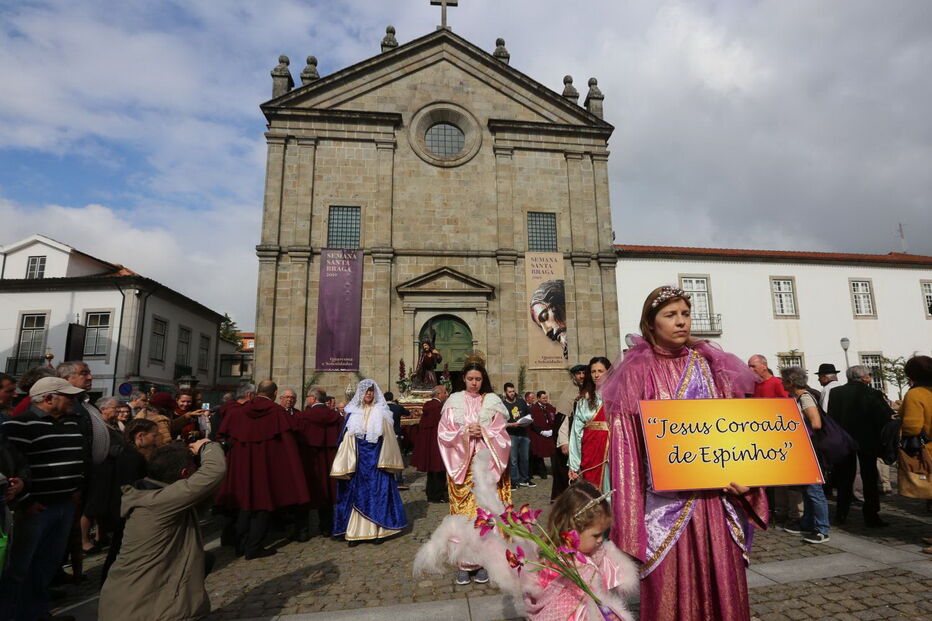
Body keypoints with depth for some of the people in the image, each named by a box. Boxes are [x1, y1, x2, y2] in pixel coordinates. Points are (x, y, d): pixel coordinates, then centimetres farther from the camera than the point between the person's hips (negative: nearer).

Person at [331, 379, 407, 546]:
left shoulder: (381, 413, 2)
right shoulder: (352, 413, 5)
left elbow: (388, 438, 0)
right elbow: (346, 440, 4)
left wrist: (386, 461, -5)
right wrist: (346, 464, -1)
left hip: (376, 460, -1)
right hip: (358, 460, 1)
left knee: (377, 493, 2)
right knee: (357, 494, 4)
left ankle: (378, 531, 11)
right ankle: (355, 532, 12)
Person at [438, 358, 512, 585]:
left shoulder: (492, 401, 5)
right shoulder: (454, 401, 5)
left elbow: (502, 435, 2)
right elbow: (444, 434, 1)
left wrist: (483, 433, -14)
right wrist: (465, 432, -13)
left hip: (487, 466, 0)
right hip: (461, 466, 0)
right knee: (463, 512, 0)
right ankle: (464, 562, 12)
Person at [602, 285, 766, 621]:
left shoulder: (711, 365, 6)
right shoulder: (637, 373, -3)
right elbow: (629, 442, -4)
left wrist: (744, 477, -6)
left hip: (717, 496, 3)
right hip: (668, 500, -3)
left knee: (722, 578, 12)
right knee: (672, 584, 6)